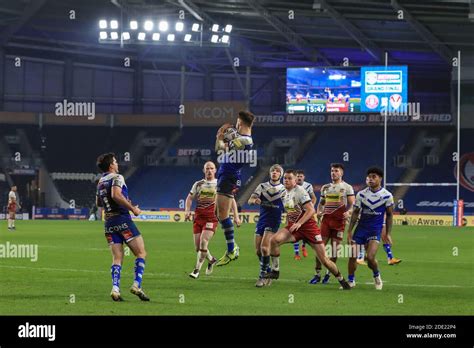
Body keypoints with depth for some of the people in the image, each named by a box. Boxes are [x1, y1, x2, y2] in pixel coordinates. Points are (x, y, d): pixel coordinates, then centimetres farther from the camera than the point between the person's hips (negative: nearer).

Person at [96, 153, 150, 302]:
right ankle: (136, 285, -13)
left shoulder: (100, 182, 17)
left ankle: (115, 289, -11)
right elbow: (116, 195, -24)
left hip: (109, 222, 7)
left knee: (117, 258, 6)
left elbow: (98, 203, 29)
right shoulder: (116, 177, -7)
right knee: (141, 253, 0)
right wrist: (133, 208, -16)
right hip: (122, 219, -7)